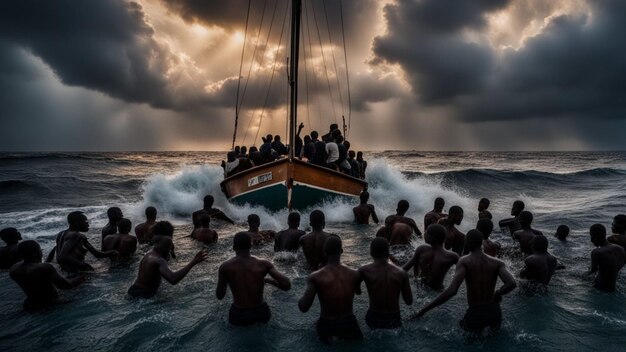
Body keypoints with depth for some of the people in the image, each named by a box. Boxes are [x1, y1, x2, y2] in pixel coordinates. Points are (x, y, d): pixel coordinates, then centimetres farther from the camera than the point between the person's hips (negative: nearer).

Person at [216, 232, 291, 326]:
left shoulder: (225, 267, -14)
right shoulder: (263, 263, -12)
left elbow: (219, 296, -5)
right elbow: (287, 285, -17)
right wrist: (269, 280, 2)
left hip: (238, 317, -1)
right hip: (261, 314, 2)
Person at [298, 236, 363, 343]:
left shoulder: (315, 277, -20)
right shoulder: (355, 274, -13)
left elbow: (303, 308, -23)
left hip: (326, 327, 0)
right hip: (348, 325, 1)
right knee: (358, 339, 32)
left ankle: (329, 337, 13)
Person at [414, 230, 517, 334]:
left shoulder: (464, 262, -12)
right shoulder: (497, 263, -1)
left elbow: (452, 291, -25)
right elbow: (512, 284, -17)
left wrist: (424, 309, -23)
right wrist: (497, 293, 6)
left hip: (475, 314, -4)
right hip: (495, 313, 5)